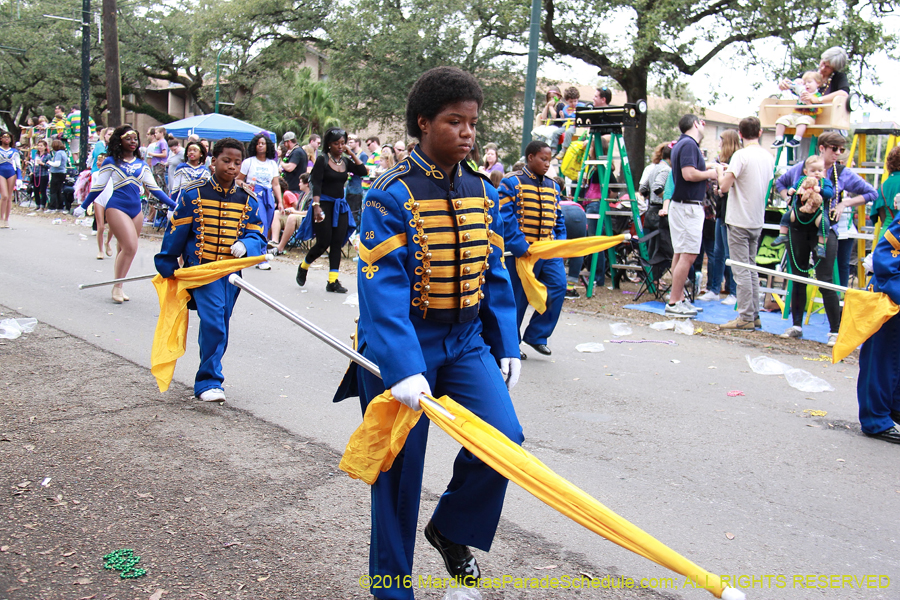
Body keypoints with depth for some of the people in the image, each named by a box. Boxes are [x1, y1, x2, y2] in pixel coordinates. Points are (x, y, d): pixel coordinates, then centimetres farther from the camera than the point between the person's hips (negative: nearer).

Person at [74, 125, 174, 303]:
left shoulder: (141, 165, 12)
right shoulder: (111, 162, 0)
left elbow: (154, 188, 12)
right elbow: (98, 187, 6)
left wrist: (173, 205, 6)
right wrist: (82, 207, 8)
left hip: (136, 209, 5)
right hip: (117, 208, -5)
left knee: (125, 249, 7)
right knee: (130, 247, -16)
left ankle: (118, 288, 16)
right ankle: (117, 287, -4)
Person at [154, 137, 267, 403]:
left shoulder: (248, 198, 4)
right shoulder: (194, 193, -4)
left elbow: (257, 235, 6)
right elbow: (176, 232, 3)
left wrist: (245, 244, -17)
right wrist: (167, 266, 7)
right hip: (200, 267, -4)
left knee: (220, 326, 11)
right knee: (213, 321, -18)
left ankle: (208, 378, 28)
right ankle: (209, 381, -8)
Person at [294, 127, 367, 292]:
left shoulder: (346, 161, 9)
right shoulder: (322, 160, -6)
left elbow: (362, 171, -4)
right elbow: (316, 185, -13)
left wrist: (351, 153, -2)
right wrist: (316, 206, -25)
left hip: (340, 206, 5)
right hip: (324, 203, -5)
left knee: (337, 243, 0)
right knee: (324, 242, -6)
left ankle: (333, 281, 2)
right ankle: (303, 267, 20)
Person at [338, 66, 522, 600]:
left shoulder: (482, 193, 4)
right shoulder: (393, 195, -14)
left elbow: (495, 276, 10)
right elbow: (383, 289, -22)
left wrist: (507, 347, 7)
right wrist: (403, 370, -30)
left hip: (466, 340, 5)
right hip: (403, 345, -5)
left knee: (504, 436, -12)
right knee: (401, 466, 3)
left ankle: (452, 530, 17)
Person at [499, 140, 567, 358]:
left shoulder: (552, 185, 15)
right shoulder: (512, 183, -6)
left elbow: (558, 218, 20)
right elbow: (505, 218, -13)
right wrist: (520, 246, -20)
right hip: (522, 253, -6)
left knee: (558, 287, -9)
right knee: (517, 298, 3)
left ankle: (536, 335, 7)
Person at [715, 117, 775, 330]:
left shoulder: (741, 155, -15)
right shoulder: (769, 156, 8)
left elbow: (725, 186, -20)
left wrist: (721, 171, 0)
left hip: (739, 221, -7)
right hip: (757, 220, 7)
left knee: (741, 269, -4)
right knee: (751, 267, 15)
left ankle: (746, 317, -3)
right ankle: (754, 313, 18)